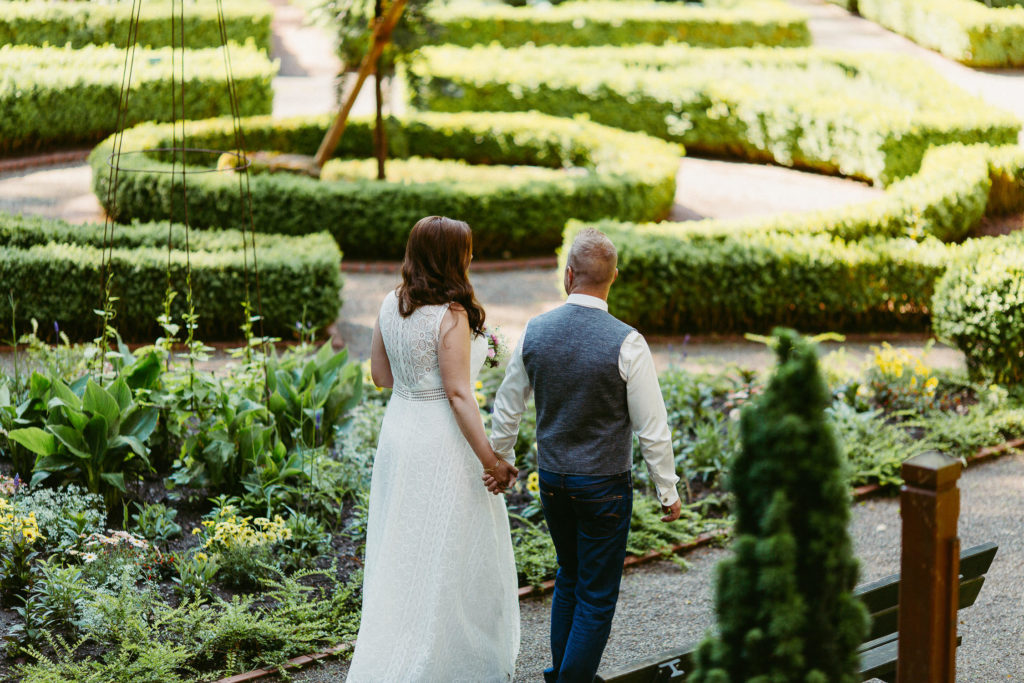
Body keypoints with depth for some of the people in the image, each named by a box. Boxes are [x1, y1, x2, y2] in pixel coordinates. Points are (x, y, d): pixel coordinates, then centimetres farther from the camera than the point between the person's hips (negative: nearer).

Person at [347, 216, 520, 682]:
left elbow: (381, 375, 11)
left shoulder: (391, 305, 3)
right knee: (446, 557, 4)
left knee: (402, 554, 16)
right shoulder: (451, 316, -19)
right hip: (443, 440, -7)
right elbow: (458, 394, -21)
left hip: (398, 430, 7)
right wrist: (489, 458, -17)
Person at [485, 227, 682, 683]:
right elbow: (652, 427, -15)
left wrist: (499, 459, 22)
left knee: (569, 578, 24)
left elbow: (508, 406, 6)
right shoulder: (625, 342, -19)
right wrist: (668, 491, -3)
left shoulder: (535, 332, -6)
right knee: (597, 596, 6)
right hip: (604, 486, -5)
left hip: (551, 479, 5)